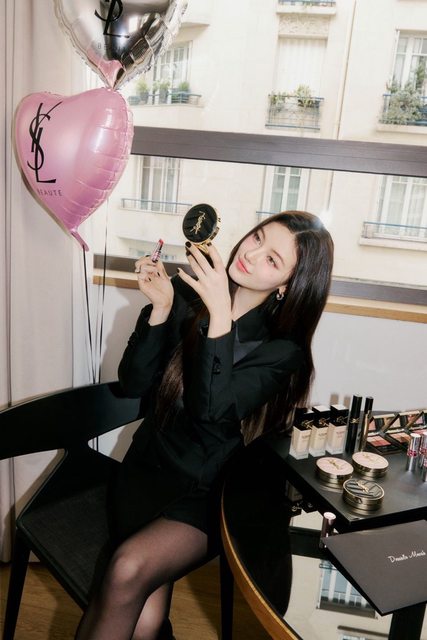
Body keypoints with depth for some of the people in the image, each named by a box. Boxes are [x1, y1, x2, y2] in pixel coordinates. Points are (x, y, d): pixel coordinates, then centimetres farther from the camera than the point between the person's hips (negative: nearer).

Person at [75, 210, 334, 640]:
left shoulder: (284, 349, -9)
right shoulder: (187, 293, -3)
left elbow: (211, 408, -23)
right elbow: (133, 383, -4)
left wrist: (221, 315, -30)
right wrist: (161, 308, -16)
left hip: (211, 492, -1)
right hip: (151, 465, 2)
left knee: (129, 570, -25)